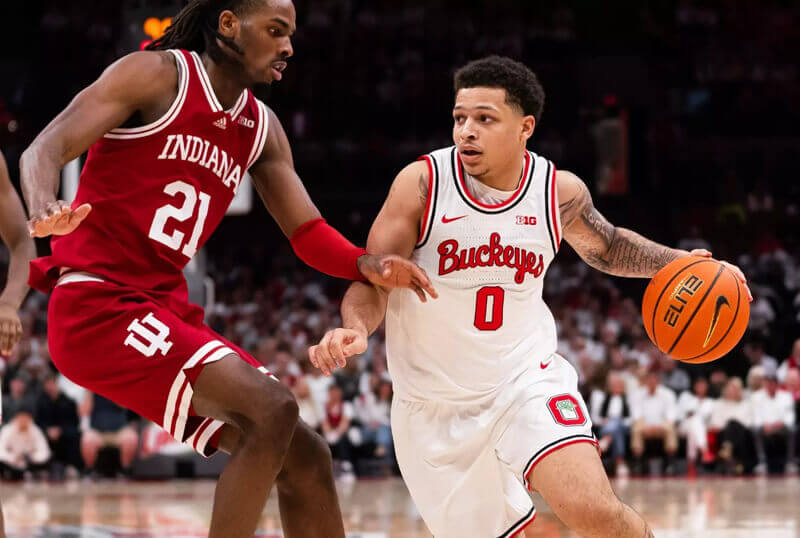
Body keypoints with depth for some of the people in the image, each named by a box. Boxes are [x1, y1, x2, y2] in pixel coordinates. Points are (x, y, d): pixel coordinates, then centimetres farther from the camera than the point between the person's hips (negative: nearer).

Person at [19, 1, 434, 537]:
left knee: (305, 460, 4)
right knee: (272, 409, -25)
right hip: (98, 305, -8)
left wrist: (368, 265, -6)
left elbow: (308, 232, 16)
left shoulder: (263, 128, 15)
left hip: (167, 310, 8)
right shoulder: (157, 75, -6)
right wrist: (43, 210, -38)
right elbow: (45, 148, -15)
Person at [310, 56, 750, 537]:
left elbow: (605, 247, 16)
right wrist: (355, 330, -35)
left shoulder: (561, 191, -5)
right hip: (436, 402, 0)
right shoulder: (423, 183, -13)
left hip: (525, 376, 0)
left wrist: (679, 262, 2)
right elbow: (373, 280, -13)